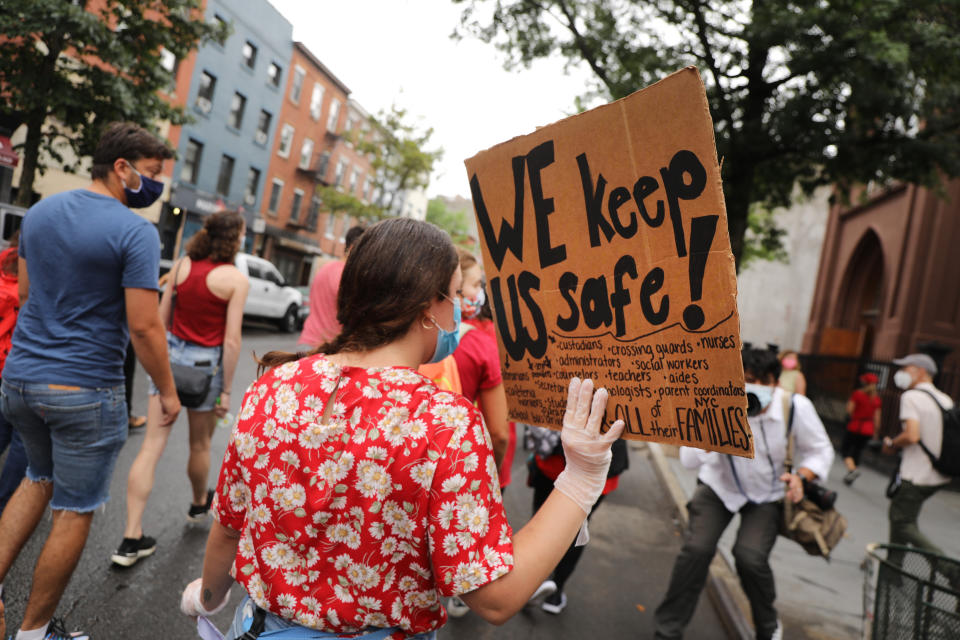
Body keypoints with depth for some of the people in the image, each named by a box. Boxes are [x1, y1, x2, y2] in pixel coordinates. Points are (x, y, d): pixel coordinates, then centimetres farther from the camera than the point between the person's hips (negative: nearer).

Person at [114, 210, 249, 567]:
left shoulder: (182, 264, 1)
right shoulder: (236, 279, -12)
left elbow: (161, 316, 6)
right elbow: (231, 340, -15)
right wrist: (226, 390, -7)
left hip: (171, 355, 4)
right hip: (205, 362, -3)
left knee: (151, 447, 4)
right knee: (200, 444, 19)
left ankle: (131, 539, 5)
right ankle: (200, 504, 44)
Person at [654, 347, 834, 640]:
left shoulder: (796, 407, -21)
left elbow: (821, 450, -2)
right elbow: (688, 459, -27)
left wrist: (801, 476, -22)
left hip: (767, 494, 0)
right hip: (720, 486, 0)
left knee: (750, 556, -21)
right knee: (696, 549, -16)